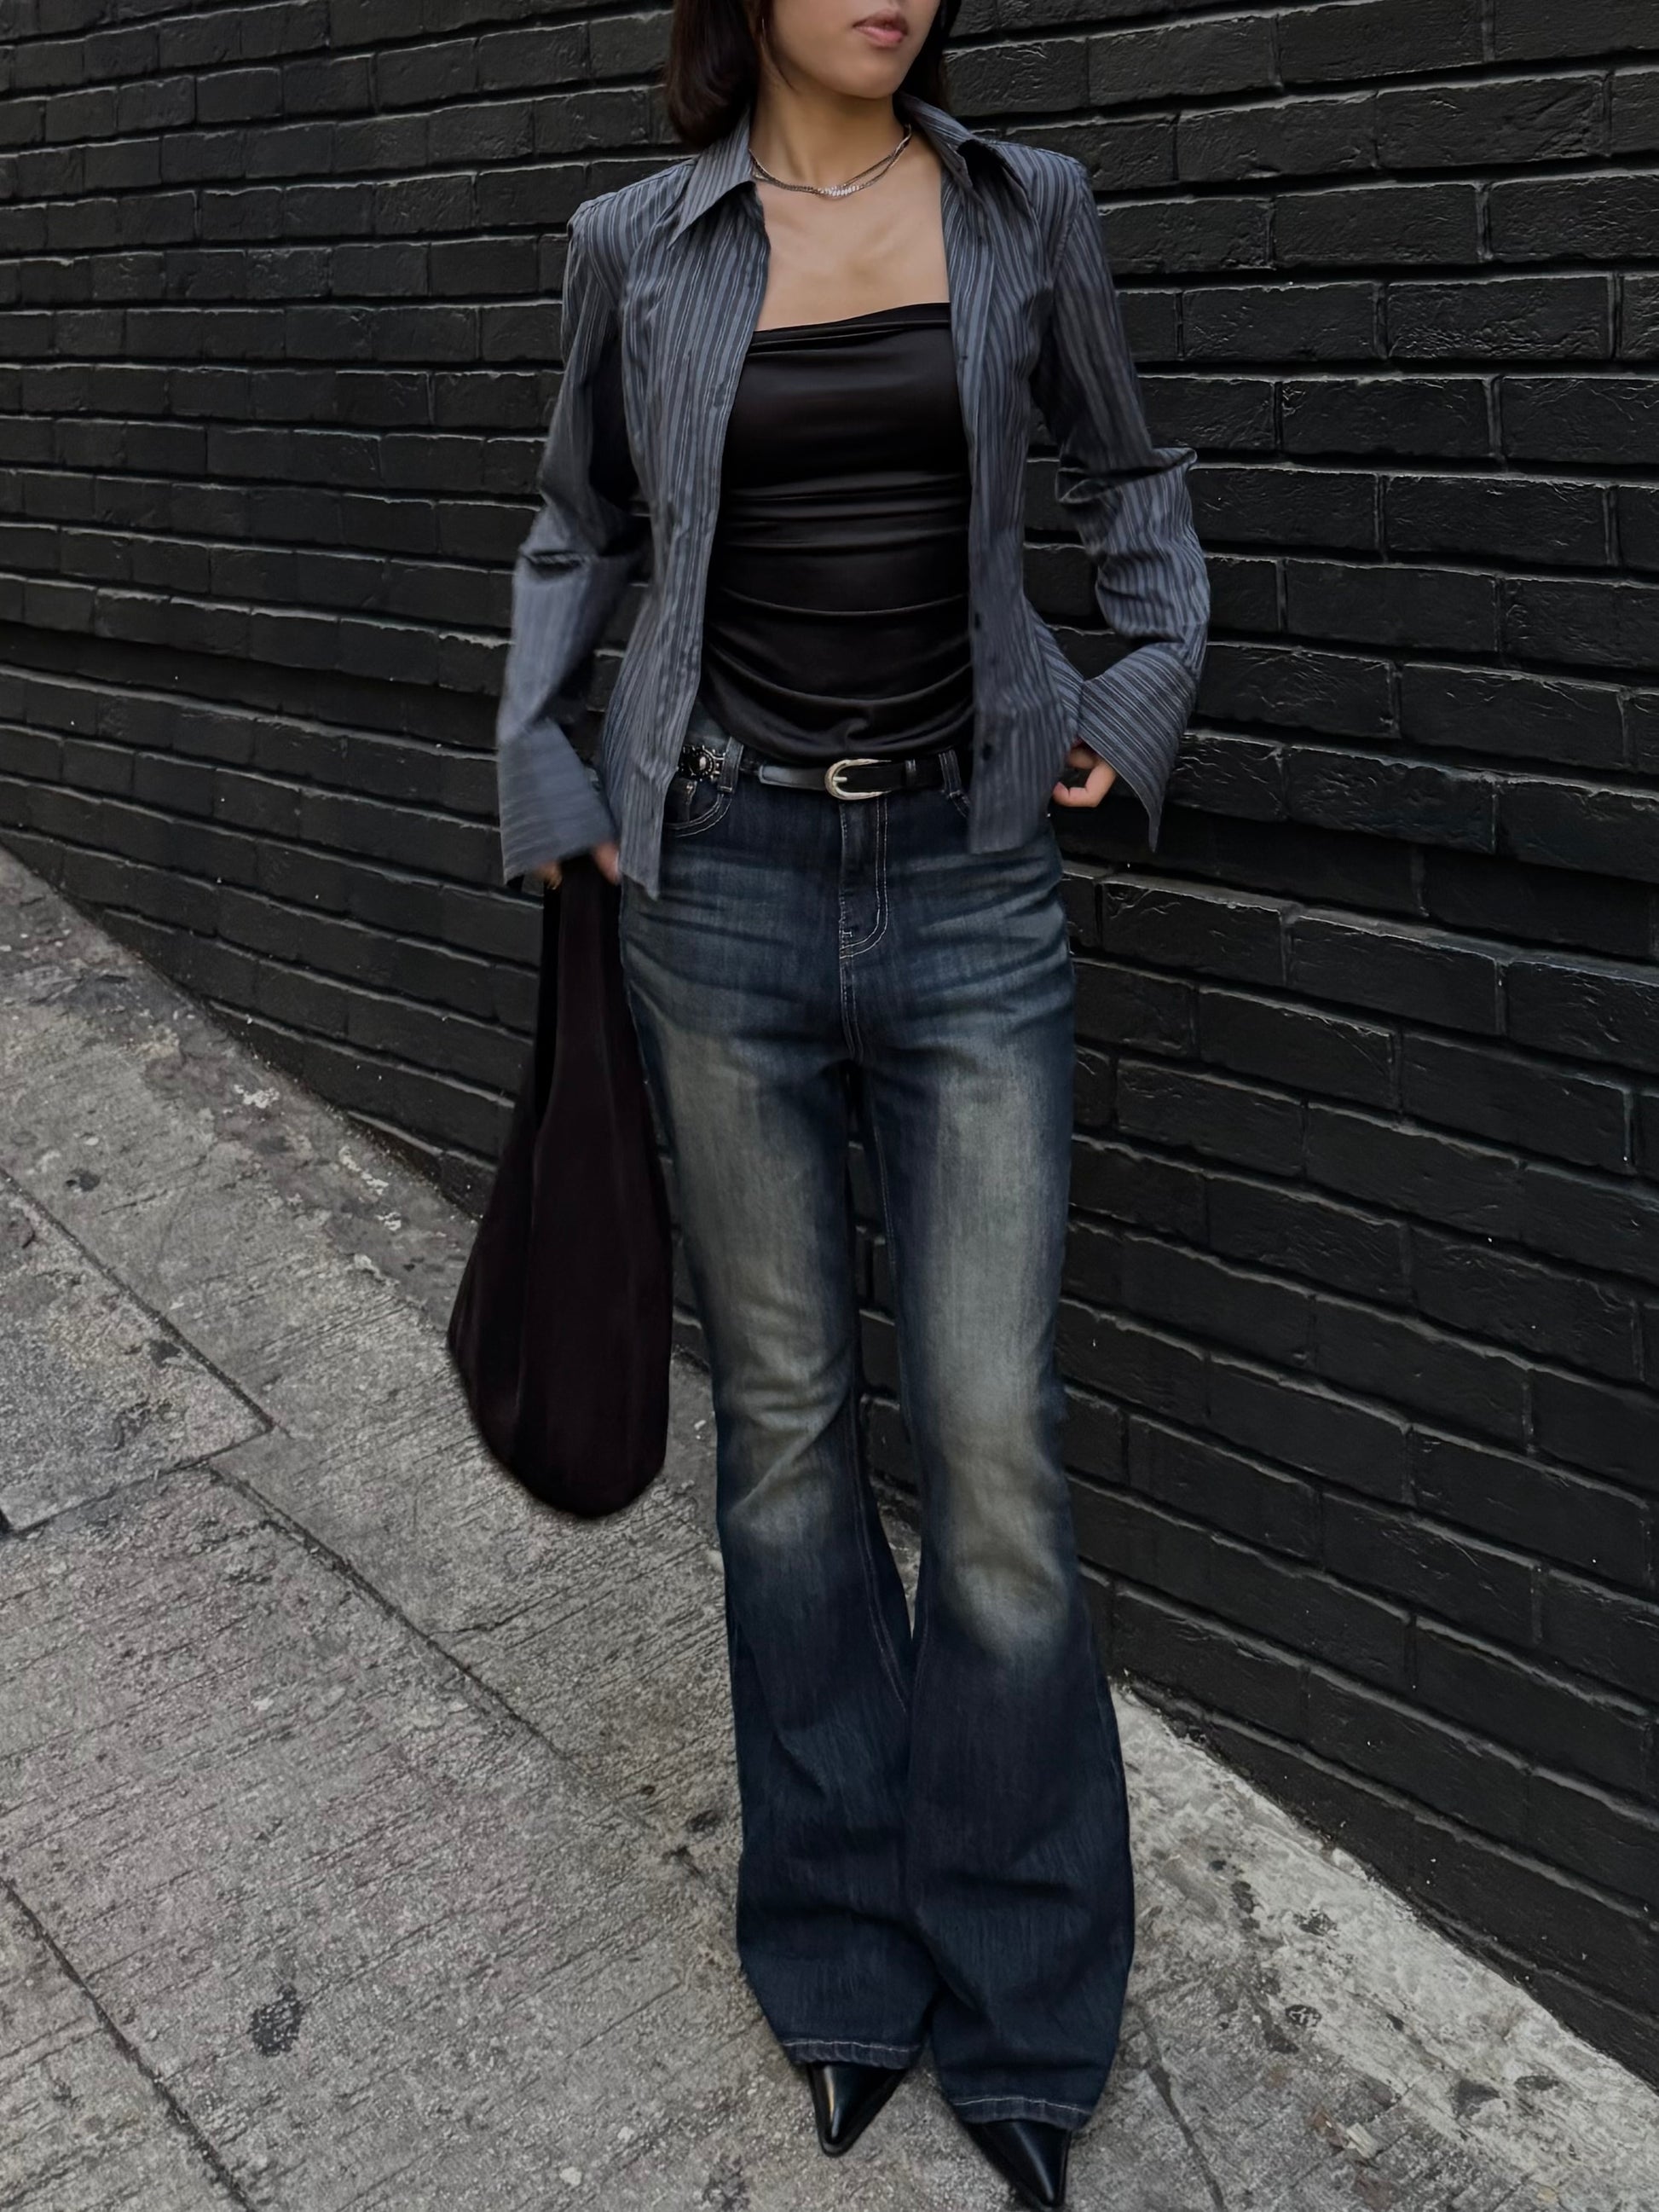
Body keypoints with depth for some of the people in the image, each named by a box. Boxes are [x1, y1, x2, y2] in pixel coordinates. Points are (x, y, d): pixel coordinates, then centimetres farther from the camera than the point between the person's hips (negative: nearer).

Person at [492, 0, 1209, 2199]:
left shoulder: (1028, 210, 4)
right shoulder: (637, 244, 4)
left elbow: (1129, 481, 18)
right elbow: (578, 536, 17)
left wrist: (1152, 683, 4)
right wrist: (538, 776, 7)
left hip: (968, 885, 0)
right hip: (723, 883, 1)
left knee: (996, 1442, -3)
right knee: (783, 1420, 7)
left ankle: (1019, 2008, 17)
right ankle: (842, 1952, 25)